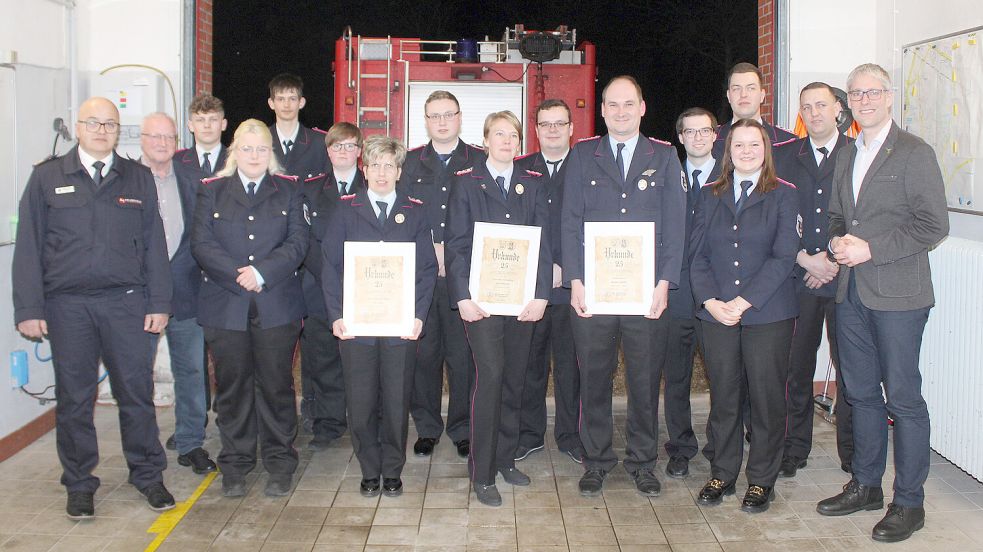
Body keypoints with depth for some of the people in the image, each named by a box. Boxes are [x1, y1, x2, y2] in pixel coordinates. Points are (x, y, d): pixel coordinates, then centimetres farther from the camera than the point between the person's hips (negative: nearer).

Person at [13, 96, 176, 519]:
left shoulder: (139, 179, 9)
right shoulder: (48, 178, 6)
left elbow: (153, 244, 7)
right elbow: (29, 246, 4)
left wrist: (159, 304, 1)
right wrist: (29, 309, -3)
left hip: (127, 302, 0)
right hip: (68, 305, 0)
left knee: (137, 393, 4)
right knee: (74, 398, 8)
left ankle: (147, 475, 19)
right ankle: (79, 484, 21)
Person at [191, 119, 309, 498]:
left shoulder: (288, 191, 10)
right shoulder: (211, 191, 10)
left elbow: (297, 242, -1)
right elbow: (202, 244, -1)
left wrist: (262, 272, -15)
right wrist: (238, 275, -13)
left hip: (277, 306, 0)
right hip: (225, 306, 1)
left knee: (276, 385, 3)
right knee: (232, 386, 6)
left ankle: (280, 464, 15)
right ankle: (235, 465, 19)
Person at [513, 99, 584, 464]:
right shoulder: (519, 170, 10)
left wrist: (564, 269, -9)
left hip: (571, 284, -1)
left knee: (570, 363, 5)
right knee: (530, 362, 7)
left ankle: (570, 435, 19)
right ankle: (529, 434, 20)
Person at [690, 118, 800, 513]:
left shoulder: (783, 196, 2)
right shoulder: (710, 196, 11)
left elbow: (784, 256, -7)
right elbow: (698, 254, 6)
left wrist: (744, 301, -14)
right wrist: (710, 301, -8)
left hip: (768, 314, -2)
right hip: (716, 314, 3)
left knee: (766, 398, 3)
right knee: (723, 397, 8)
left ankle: (761, 480, 17)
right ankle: (722, 474, 22)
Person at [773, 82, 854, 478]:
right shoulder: (786, 157, 10)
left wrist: (835, 261, -8)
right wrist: (805, 259, -6)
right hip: (799, 278, 2)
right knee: (797, 367, 7)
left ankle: (852, 453, 17)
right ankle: (795, 450, 19)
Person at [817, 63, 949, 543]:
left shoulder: (914, 153, -7)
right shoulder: (845, 156, 15)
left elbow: (933, 224, -12)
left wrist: (871, 249, -17)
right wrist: (837, 241, 1)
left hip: (897, 293, -7)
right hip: (851, 293, 7)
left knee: (903, 398, 0)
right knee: (861, 392, 15)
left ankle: (908, 502, 11)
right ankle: (866, 485, 28)